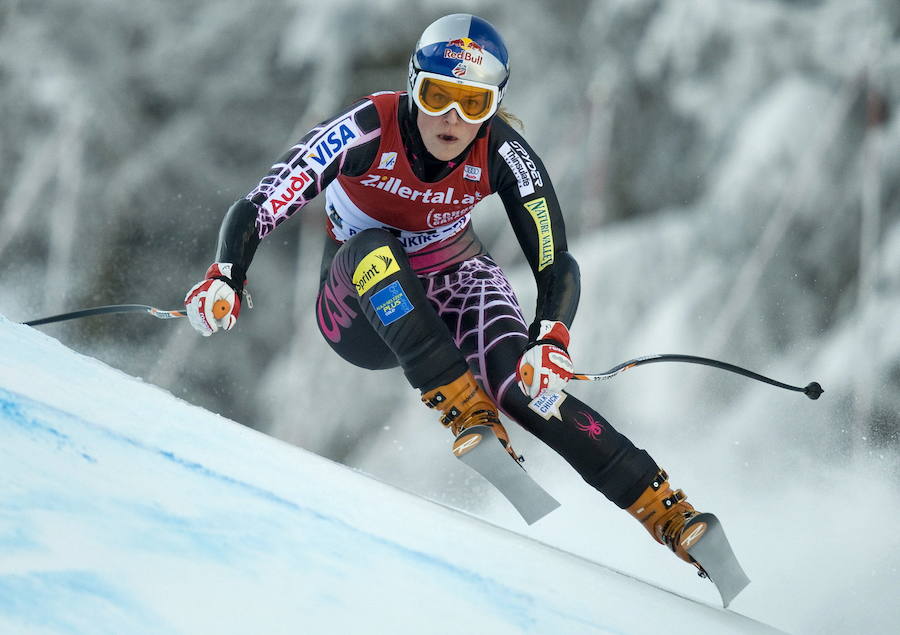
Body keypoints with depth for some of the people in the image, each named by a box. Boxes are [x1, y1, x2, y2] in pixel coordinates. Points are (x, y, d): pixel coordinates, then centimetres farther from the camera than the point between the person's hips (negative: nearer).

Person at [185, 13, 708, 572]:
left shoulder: (503, 154, -22)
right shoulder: (368, 132, -27)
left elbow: (557, 264, -23)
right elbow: (256, 210, -30)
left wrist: (551, 342, -44)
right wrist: (224, 281, -49)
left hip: (454, 285, 1)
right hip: (361, 312, 0)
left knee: (523, 384, -29)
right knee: (371, 248, -35)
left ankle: (666, 509, -28)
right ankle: (464, 410, -40)